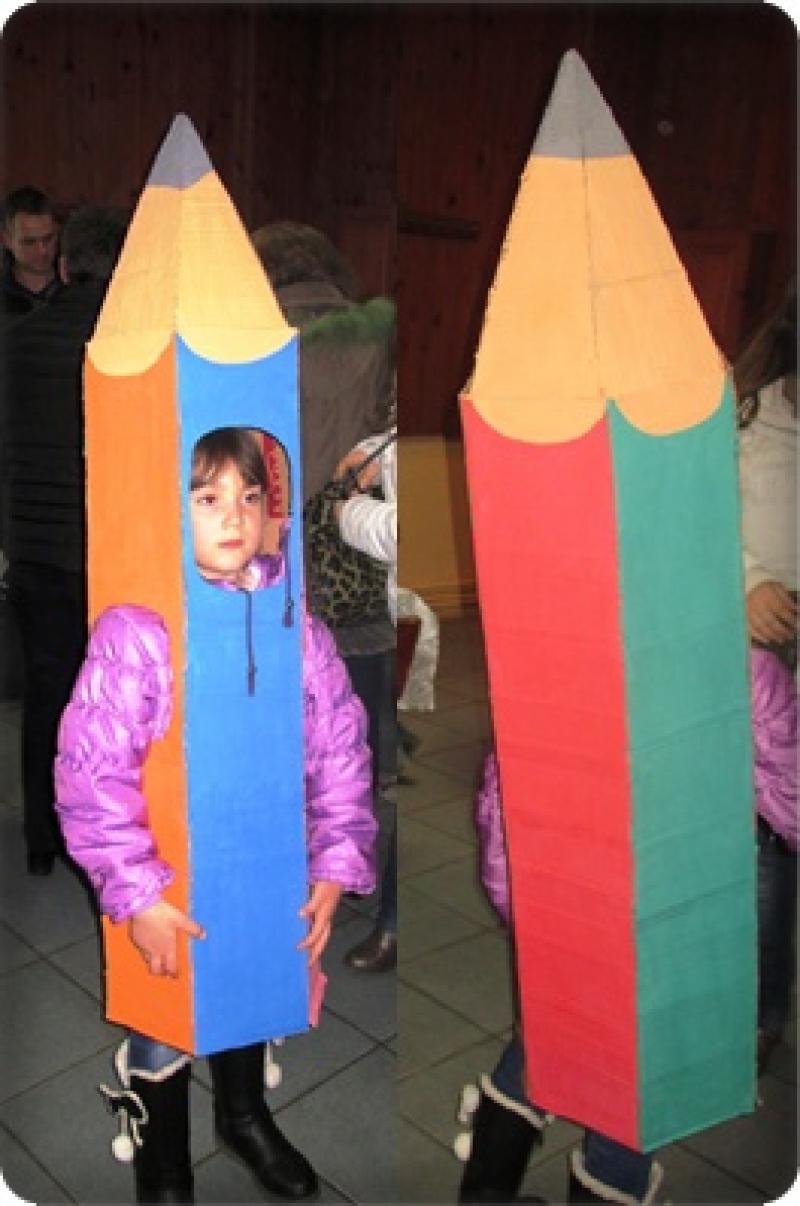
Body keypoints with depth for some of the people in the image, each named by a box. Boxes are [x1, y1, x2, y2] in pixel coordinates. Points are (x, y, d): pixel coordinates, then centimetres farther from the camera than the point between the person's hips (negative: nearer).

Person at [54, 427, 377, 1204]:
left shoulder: (296, 622, -7)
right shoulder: (133, 629, -19)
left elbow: (341, 752, -3)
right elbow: (91, 775, -19)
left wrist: (335, 866, -5)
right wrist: (136, 895, -20)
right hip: (168, 890, -3)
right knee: (162, 1032, 19)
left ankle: (245, 1117, 59)